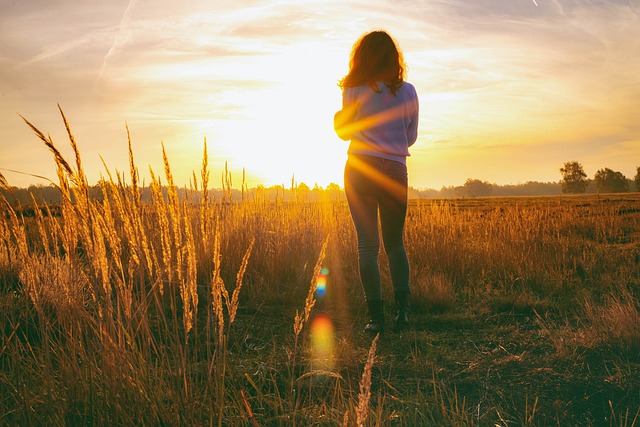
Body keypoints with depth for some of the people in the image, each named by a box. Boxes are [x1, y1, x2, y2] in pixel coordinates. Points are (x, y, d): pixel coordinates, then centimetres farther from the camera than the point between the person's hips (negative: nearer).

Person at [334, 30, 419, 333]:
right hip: (396, 172, 2)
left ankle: (376, 316, -1)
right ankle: (403, 309, 8)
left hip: (361, 169, -2)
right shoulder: (408, 91, 6)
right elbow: (411, 137, 11)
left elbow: (344, 131, 6)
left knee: (367, 243, 1)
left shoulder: (356, 89, -1)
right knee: (395, 242, 16)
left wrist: (337, 117, 25)